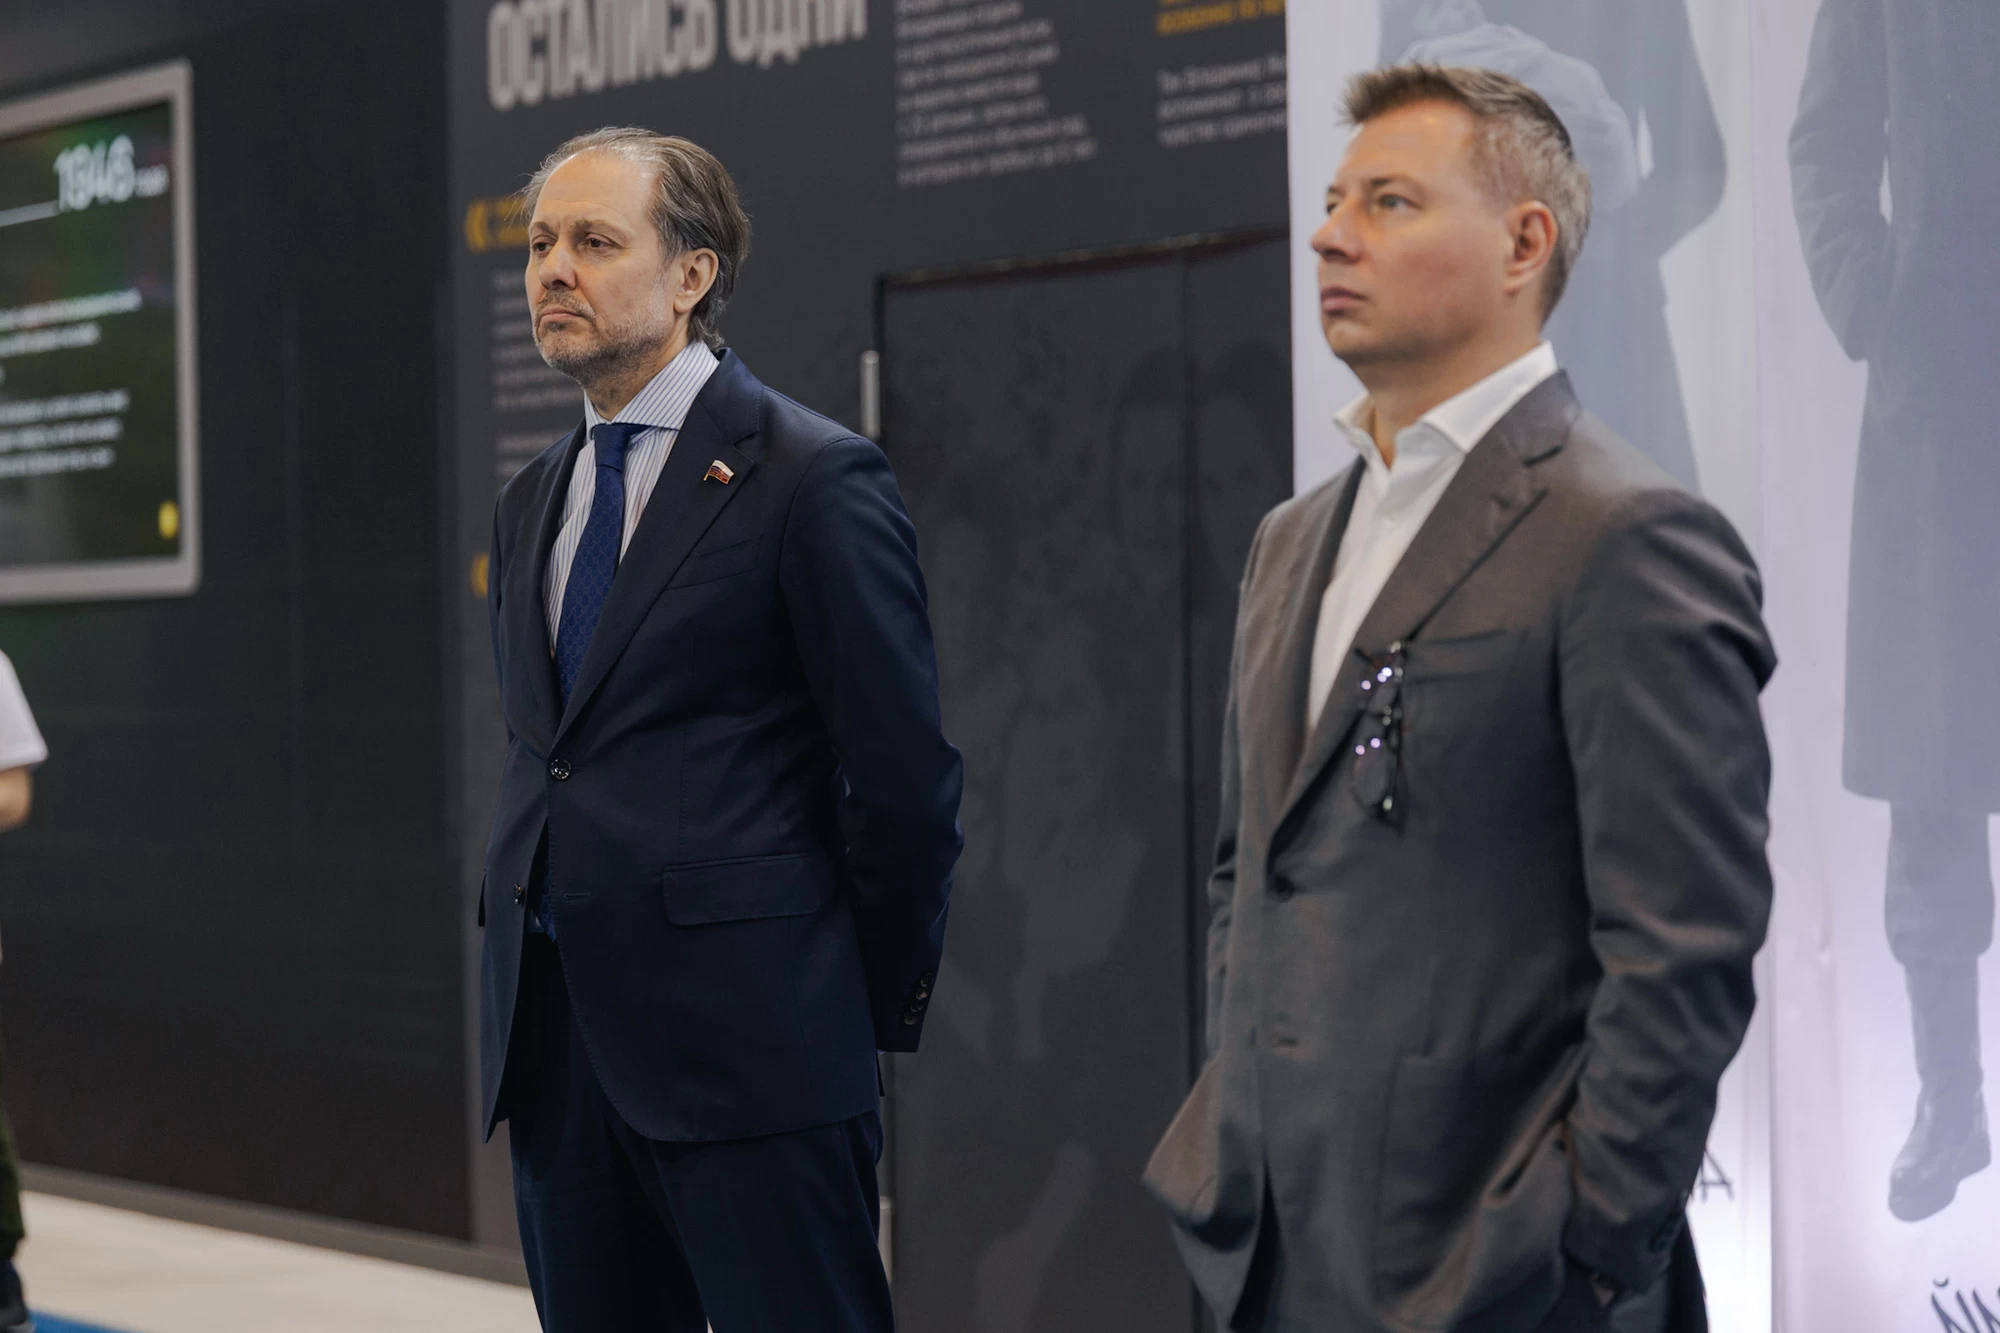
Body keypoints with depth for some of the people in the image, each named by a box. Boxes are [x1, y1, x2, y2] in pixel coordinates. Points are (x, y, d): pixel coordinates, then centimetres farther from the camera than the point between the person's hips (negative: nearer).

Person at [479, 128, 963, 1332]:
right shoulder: (532, 504, 16)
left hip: (749, 1045, -7)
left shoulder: (817, 481, -8)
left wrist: (878, 1012, -3)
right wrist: (528, 939, 16)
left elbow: (906, 777, -8)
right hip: (553, 1042, 7)